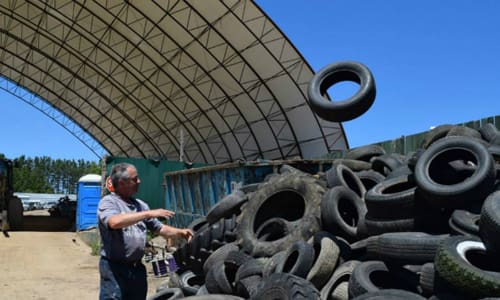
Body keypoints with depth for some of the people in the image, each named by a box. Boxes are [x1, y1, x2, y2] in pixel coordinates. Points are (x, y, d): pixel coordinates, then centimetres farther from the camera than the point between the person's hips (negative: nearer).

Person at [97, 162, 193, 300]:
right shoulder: (108, 202, -7)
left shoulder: (140, 204, 13)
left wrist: (179, 232, -3)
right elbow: (114, 222, -29)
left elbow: (160, 228, 16)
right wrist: (149, 213, -27)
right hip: (115, 268, -6)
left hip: (137, 267, 7)